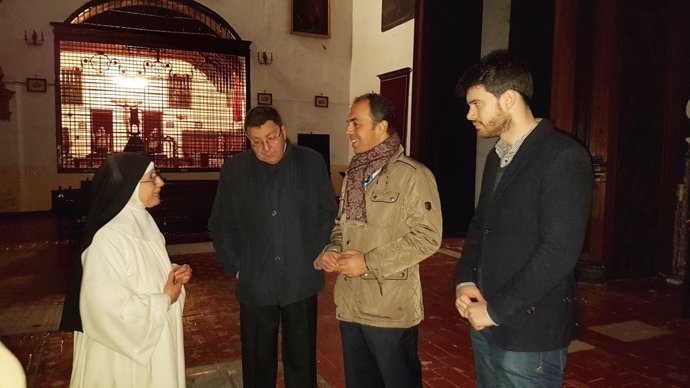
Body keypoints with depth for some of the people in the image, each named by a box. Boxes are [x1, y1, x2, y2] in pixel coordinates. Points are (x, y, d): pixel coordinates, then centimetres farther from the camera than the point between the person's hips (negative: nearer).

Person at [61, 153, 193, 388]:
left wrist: (174, 274, -5)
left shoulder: (142, 223, 1)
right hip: (124, 353, -8)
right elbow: (110, 309, -29)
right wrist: (165, 300, -18)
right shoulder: (108, 239, -26)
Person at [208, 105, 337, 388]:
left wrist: (315, 257, 0)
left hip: (301, 283, 0)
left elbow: (329, 214, 5)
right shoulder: (233, 170, 0)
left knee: (301, 360, 13)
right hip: (255, 285, 1)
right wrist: (236, 267, 1)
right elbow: (221, 225, 7)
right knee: (258, 362, 14)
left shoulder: (312, 163, -1)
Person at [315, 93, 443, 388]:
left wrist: (369, 262, -19)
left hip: (390, 310, -7)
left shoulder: (413, 175, -12)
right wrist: (331, 250, -2)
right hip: (350, 304, 7)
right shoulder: (353, 176, 13)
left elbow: (427, 236, -18)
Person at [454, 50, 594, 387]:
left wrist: (495, 310, -16)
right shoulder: (497, 158, 11)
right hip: (486, 326, 7)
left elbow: (559, 252, -22)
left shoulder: (563, 157, -16)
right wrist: (465, 281, -1)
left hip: (530, 335, -7)